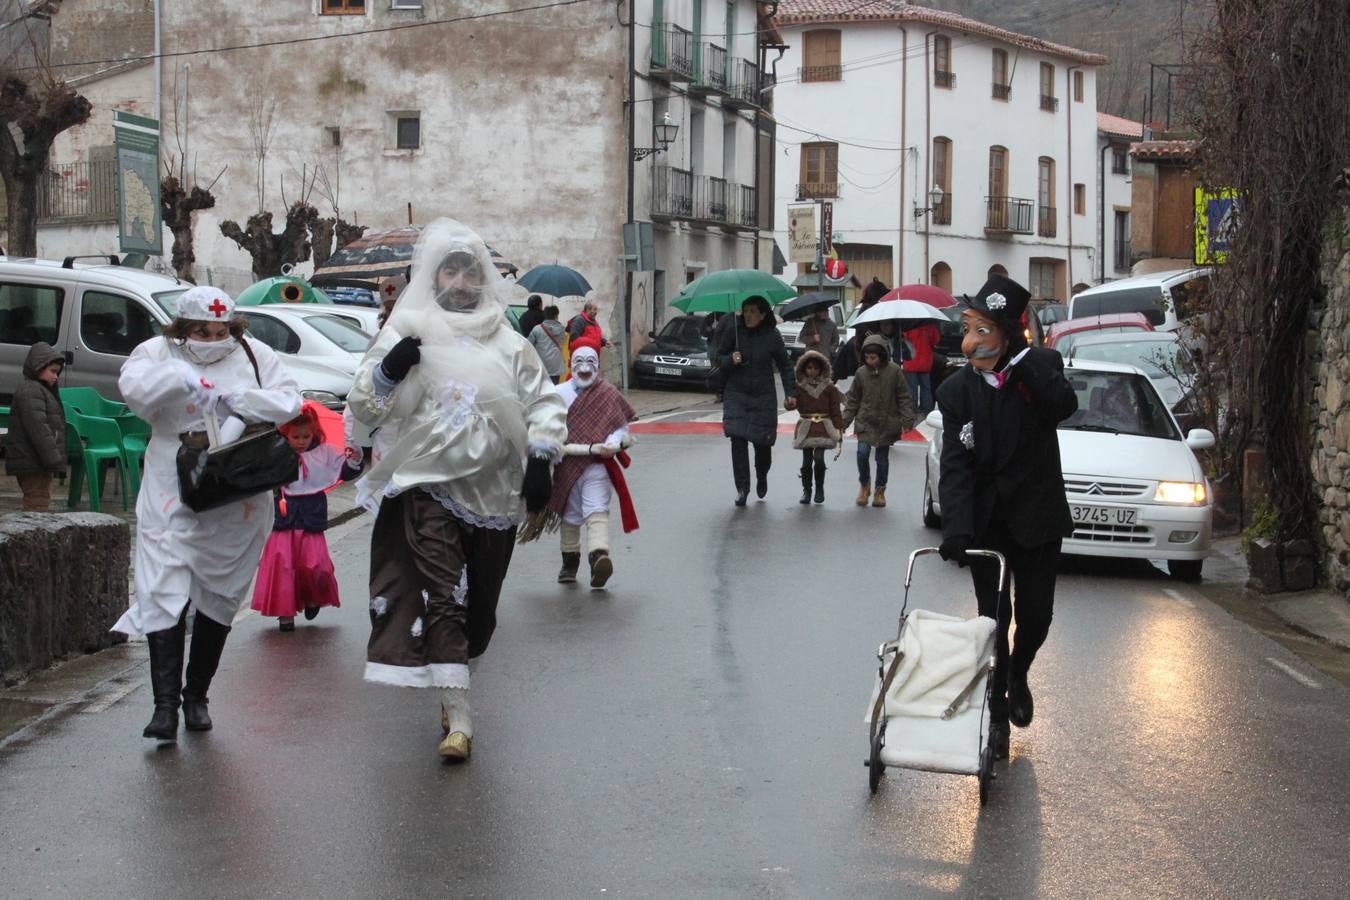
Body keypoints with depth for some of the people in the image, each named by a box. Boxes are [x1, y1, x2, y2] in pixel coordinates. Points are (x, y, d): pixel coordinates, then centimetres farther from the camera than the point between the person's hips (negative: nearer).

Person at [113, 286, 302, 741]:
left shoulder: (254, 355, 6)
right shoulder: (157, 352, 3)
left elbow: (289, 400, -5)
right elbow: (134, 385, -18)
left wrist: (237, 400, -19)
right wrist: (184, 379, -32)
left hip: (237, 501, 2)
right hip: (171, 498, -2)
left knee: (218, 599, 10)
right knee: (164, 595, -12)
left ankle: (197, 696, 24)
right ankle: (165, 702, -11)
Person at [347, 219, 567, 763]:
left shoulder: (508, 344, 9)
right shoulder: (408, 333, 5)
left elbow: (545, 404, 10)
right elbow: (365, 409, 3)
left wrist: (540, 459, -5)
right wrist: (388, 370, -16)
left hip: (493, 491, 3)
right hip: (429, 487, -3)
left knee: (479, 601, 11)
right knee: (442, 598, -15)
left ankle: (454, 685, 34)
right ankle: (458, 719, -17)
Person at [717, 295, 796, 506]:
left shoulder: (772, 336, -3)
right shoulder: (733, 330, -4)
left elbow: (785, 365, 7)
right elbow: (719, 357, 6)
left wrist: (790, 393, 0)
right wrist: (730, 360, -17)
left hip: (764, 396, 0)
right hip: (736, 394, 0)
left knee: (762, 441, 3)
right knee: (738, 439, -12)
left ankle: (762, 477, 35)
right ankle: (742, 488, -5)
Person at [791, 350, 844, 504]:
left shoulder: (828, 387, 3)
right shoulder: (799, 387, 4)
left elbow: (835, 410, 5)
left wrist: (839, 428, 2)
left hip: (824, 427, -1)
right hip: (805, 427, 1)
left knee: (819, 457, -12)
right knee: (806, 461, 2)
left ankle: (820, 490, 5)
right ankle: (806, 490, 16)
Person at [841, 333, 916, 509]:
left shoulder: (894, 371, -7)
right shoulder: (861, 373, -1)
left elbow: (904, 398, -1)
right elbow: (853, 399, 6)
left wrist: (907, 420, -7)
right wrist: (844, 422, 2)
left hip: (886, 424, -1)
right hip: (865, 422, 1)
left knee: (882, 458, 7)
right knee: (862, 453, -15)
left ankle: (880, 491, 23)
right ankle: (864, 485, 7)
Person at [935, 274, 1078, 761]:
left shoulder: (1040, 367, -9)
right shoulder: (957, 390, -7)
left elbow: (1063, 406, -30)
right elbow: (955, 464, -12)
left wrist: (1021, 357, -32)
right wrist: (956, 528, -24)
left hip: (1037, 517, 0)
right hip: (986, 520, 0)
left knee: (1035, 613, 6)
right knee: (994, 616, 3)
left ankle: (1017, 675, 38)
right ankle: (996, 712, 16)